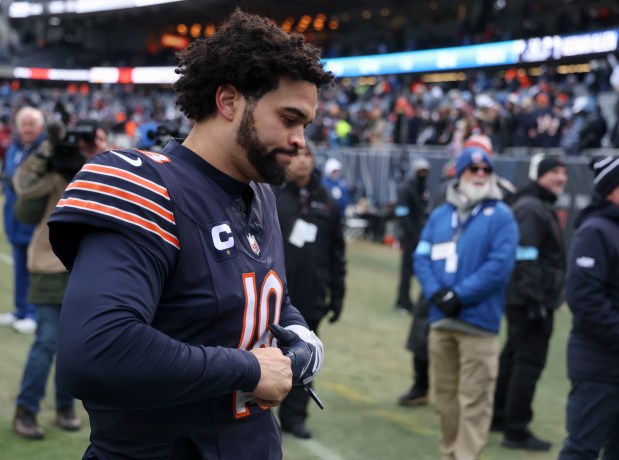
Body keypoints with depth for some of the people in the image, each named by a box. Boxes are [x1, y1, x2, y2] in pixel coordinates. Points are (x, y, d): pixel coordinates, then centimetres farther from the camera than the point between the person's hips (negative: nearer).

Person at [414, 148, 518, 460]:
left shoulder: (500, 216, -2)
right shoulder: (440, 215, 14)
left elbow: (500, 265, -11)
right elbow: (422, 257, 8)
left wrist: (459, 295, -15)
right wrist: (437, 293, -10)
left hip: (478, 323, -5)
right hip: (441, 321, 5)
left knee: (474, 401, -6)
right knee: (445, 395, 13)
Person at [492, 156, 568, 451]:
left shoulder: (541, 208, 18)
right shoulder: (531, 210, -16)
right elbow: (525, 259, -23)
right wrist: (535, 300, -25)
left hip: (523, 300, 11)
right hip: (533, 301, -11)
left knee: (513, 357, 18)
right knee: (529, 362, -6)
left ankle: (497, 416, 30)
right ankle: (516, 430, -1)